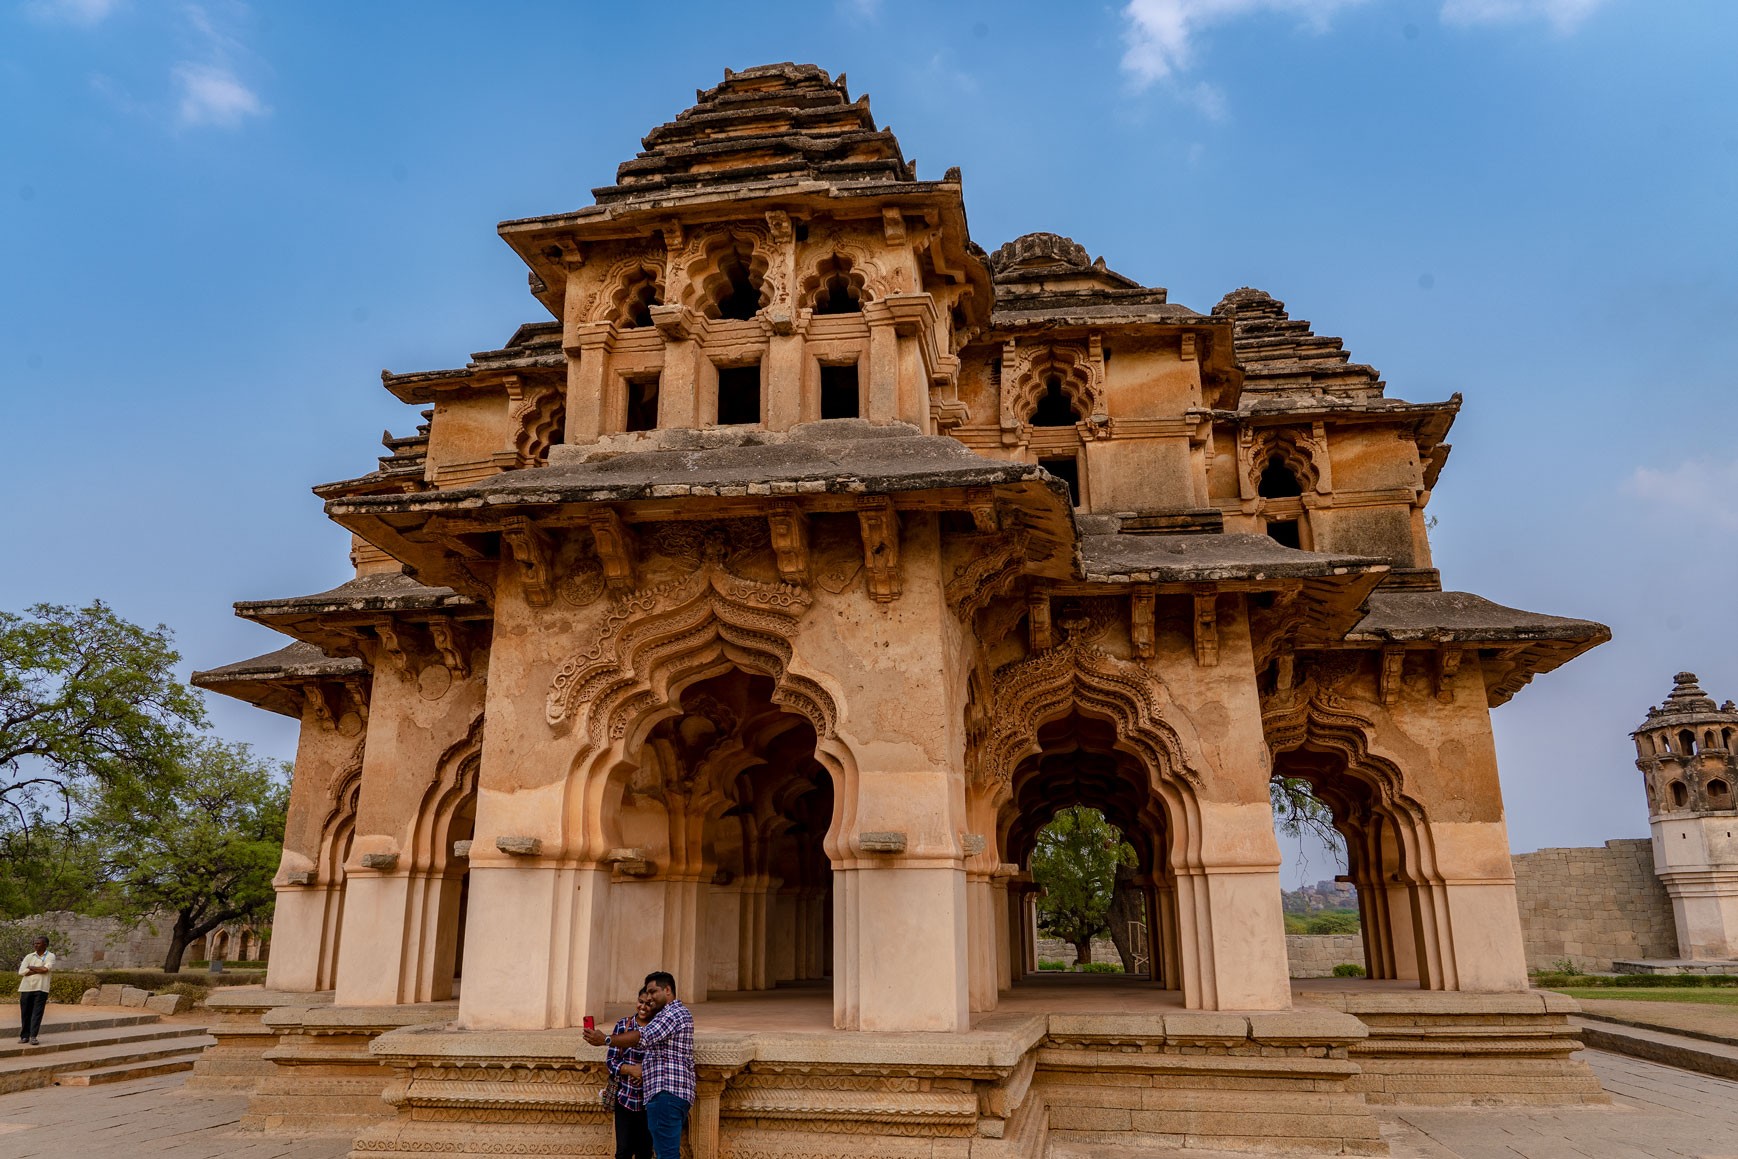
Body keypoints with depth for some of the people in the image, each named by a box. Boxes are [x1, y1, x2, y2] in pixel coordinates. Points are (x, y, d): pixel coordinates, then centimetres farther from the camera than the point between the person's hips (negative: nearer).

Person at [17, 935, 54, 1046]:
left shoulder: (50, 956, 4)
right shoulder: (29, 956, 12)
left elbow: (46, 968, -13)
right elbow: (21, 972, 0)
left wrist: (30, 967, -3)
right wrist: (38, 970, -8)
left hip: (41, 989, -3)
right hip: (26, 988, 3)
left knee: (37, 1013, -6)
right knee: (25, 1013, 4)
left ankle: (33, 1037, -5)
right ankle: (24, 1036, 14)